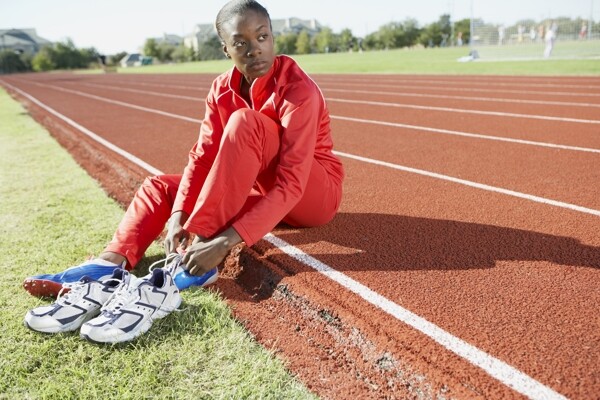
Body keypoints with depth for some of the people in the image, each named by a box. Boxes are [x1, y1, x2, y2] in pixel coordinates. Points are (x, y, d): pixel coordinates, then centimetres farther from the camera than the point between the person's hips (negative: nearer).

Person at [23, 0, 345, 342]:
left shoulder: (298, 89, -24)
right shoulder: (223, 89, -4)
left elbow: (292, 183, -33)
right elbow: (202, 155, -11)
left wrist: (226, 241, -41)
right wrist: (179, 215, -28)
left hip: (315, 193, -6)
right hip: (261, 188, 6)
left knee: (244, 122, -32)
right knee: (159, 186, -2)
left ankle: (197, 248, -34)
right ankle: (111, 263, -25)